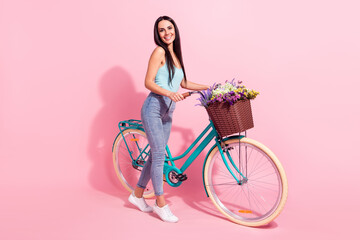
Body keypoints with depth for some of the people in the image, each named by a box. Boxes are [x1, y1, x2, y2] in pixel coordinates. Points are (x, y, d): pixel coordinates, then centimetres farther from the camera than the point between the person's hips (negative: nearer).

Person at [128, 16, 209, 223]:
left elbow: (183, 83, 24)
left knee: (156, 155, 11)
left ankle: (138, 195, 25)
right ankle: (161, 203, 5)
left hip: (167, 112, 8)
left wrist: (208, 87, 22)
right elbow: (148, 82, -11)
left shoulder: (175, 55, 17)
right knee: (159, 154, -7)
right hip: (153, 108, -8)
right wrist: (169, 93, -26)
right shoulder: (159, 52, -5)